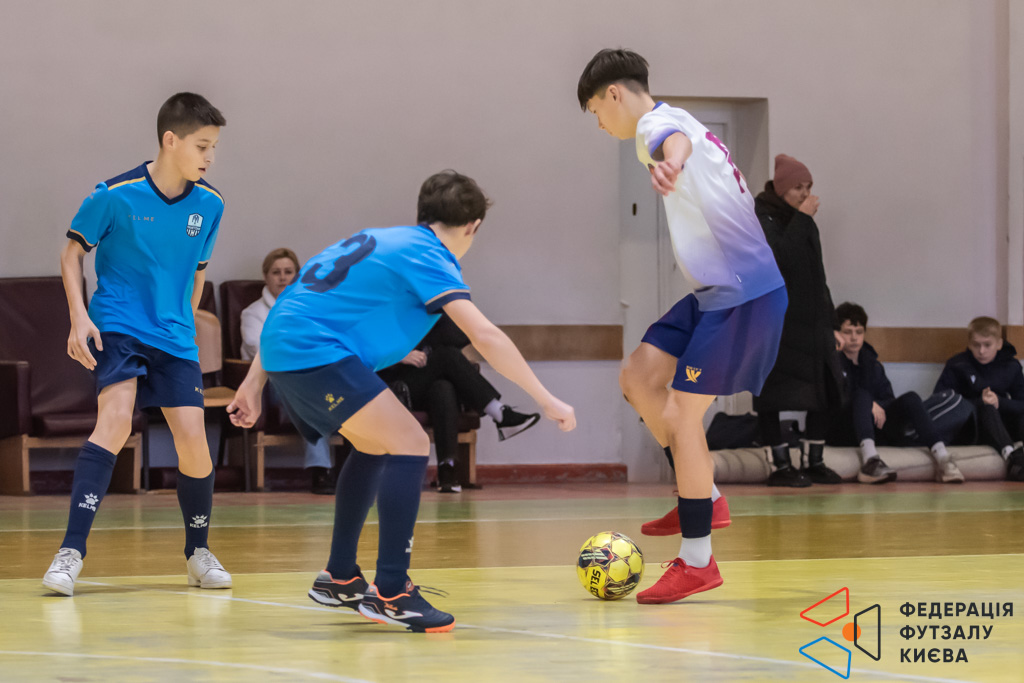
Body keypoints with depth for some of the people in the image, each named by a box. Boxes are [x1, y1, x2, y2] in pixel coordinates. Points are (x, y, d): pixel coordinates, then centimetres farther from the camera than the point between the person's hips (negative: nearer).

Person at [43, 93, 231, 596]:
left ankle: (198, 554, 19)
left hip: (174, 337, 4)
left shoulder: (209, 205, 1)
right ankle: (70, 553, -27)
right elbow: (72, 252, 0)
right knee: (116, 418, -26)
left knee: (193, 441, -6)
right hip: (118, 326, -4)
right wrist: (79, 317, -11)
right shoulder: (116, 195, -11)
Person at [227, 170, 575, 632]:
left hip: (281, 352, 9)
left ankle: (338, 578, 32)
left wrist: (254, 383, 27)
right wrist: (546, 400, -13)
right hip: (316, 352, -9)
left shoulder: (381, 241, 23)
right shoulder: (427, 256, -4)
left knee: (374, 445, 25)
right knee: (410, 444, -11)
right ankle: (389, 591, -17)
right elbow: (484, 336, -16)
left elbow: (295, 304, 25)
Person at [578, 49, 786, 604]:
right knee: (638, 376, 10)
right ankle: (702, 497, 16)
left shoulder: (656, 123, -12)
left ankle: (697, 562, -2)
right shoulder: (675, 124, 19)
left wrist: (670, 162, -63)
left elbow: (677, 140, -39)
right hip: (717, 290, 10)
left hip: (743, 293, -10)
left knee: (684, 411, -8)